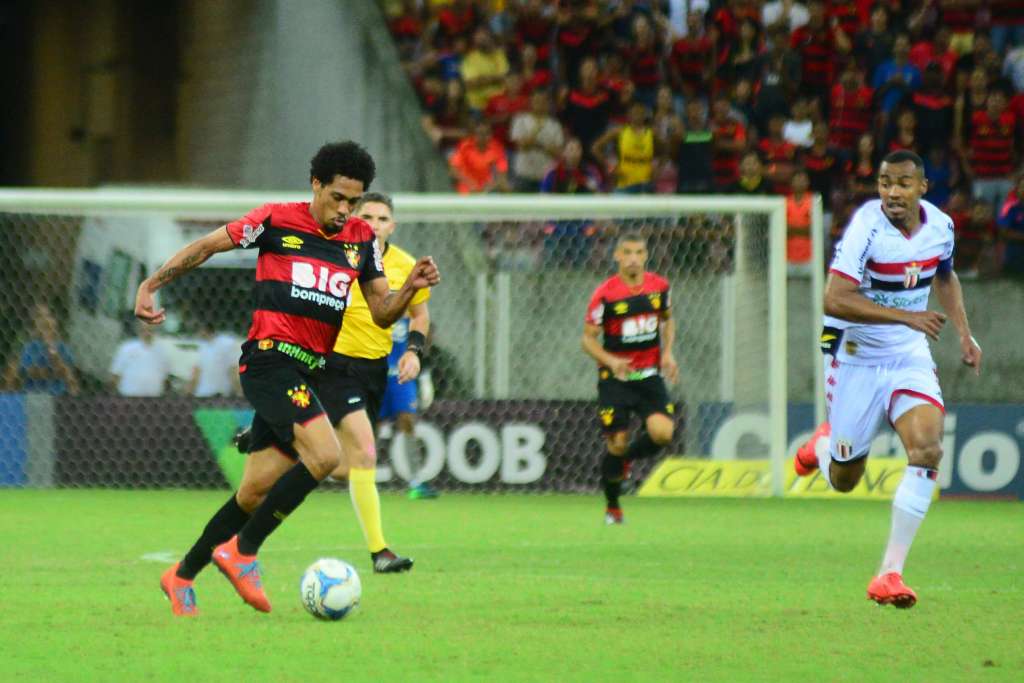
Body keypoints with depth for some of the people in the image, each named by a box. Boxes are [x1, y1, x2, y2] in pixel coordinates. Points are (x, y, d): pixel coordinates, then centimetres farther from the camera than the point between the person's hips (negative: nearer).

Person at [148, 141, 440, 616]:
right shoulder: (277, 221, -3)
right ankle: (242, 551, -12)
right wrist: (152, 284, 5)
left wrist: (411, 288, -7)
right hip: (269, 358, -7)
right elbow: (206, 246, 6)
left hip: (308, 372, 7)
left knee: (255, 492, 7)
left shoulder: (362, 240, 12)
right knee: (325, 455, -24)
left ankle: (183, 575, 22)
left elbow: (382, 313, 12)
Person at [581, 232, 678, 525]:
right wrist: (611, 360, -24)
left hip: (649, 376, 3)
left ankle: (628, 457, 15)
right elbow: (588, 338, -6)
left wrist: (667, 353, 2)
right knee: (617, 443, -5)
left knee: (662, 433, -18)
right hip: (615, 378, -3)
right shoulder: (605, 294, -11)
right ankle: (612, 507, 18)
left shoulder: (659, 286, 1)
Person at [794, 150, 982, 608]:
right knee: (842, 482, 7)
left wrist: (964, 332, 10)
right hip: (860, 360, -4)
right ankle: (823, 446, 47)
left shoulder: (940, 226, -4)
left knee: (927, 450, -21)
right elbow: (834, 300, -31)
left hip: (911, 359, 4)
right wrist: (907, 316, -35)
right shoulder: (867, 227, -22)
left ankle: (890, 573, -16)